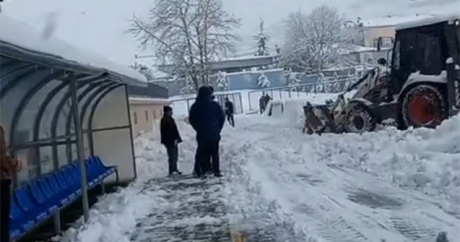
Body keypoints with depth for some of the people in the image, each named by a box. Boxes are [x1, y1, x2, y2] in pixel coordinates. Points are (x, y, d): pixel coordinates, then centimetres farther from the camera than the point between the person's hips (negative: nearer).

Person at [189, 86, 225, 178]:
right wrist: (218, 129, 10)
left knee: (202, 153, 9)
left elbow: (191, 120, 3)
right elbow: (222, 117, -2)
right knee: (215, 153, 7)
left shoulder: (195, 106, -2)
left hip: (201, 135, 1)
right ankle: (216, 171, 5)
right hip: (214, 134, -1)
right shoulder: (215, 105, -7)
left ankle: (203, 170, 7)